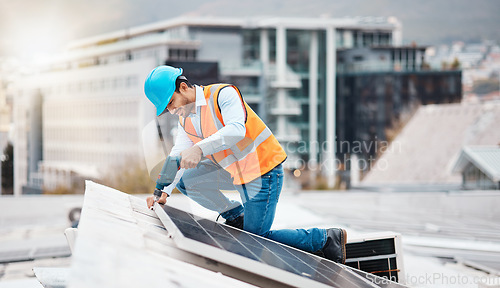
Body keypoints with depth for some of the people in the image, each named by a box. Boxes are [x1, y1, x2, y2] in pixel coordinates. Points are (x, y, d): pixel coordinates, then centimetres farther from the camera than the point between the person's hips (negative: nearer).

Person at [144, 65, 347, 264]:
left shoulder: (223, 94, -19)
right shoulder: (185, 121, 6)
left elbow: (236, 130, -35)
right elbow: (178, 156, 2)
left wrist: (199, 149, -48)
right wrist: (164, 191, -12)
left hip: (263, 171, -8)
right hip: (234, 172, 8)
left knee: (256, 238, -8)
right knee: (185, 180, 2)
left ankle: (326, 239, 5)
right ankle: (236, 216, 14)